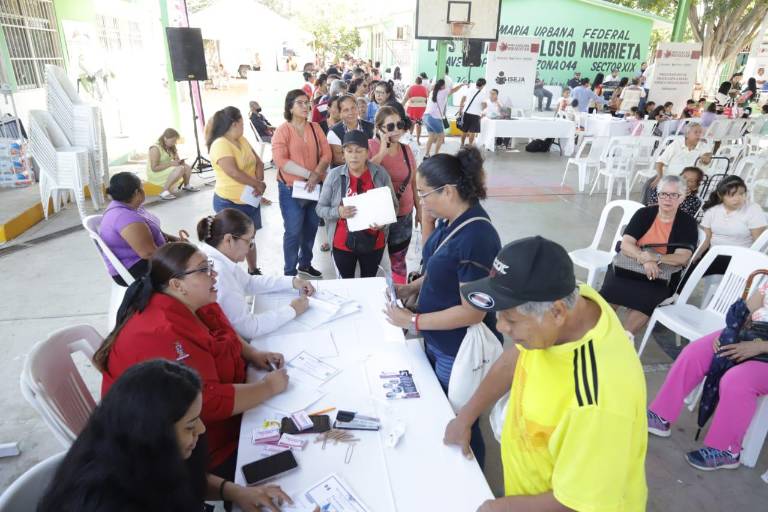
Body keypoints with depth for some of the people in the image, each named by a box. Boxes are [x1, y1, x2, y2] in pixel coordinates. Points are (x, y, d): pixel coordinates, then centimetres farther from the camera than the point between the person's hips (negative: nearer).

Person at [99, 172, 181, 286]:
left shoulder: (123, 205, 3)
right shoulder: (126, 218, -30)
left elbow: (151, 231, 16)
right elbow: (148, 253, -31)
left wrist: (172, 238, 6)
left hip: (136, 260, 10)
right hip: (134, 270, -10)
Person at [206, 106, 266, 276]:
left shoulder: (242, 140, 8)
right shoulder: (220, 145, -19)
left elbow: (258, 162, 6)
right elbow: (234, 173, -29)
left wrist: (259, 182, -13)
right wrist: (259, 184, -19)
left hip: (250, 199, 8)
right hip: (230, 202, -8)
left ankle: (254, 271, 35)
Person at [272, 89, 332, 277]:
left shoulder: (315, 128, 6)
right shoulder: (282, 130, -8)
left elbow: (326, 154, 1)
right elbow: (280, 160, -18)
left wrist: (317, 174, -17)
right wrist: (309, 174, -21)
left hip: (315, 187, 5)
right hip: (291, 189, -5)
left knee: (311, 228, 15)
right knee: (293, 232, 1)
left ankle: (305, 264, 35)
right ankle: (289, 272, 16)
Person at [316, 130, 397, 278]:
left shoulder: (380, 173, -6)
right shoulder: (334, 175, -8)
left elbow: (393, 205, 2)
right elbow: (320, 208, -3)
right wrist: (338, 212, -23)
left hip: (374, 242, 1)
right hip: (343, 243, -1)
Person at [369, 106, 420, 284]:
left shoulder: (406, 149, 4)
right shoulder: (370, 146, -9)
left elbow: (414, 181, 14)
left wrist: (419, 209, 17)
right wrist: (382, 152, -25)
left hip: (403, 216, 4)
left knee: (398, 262, 14)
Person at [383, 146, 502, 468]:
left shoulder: (476, 237, -30)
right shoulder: (450, 221, -3)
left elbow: (472, 312, -27)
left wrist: (413, 321, -22)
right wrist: (413, 287, 0)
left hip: (460, 355, -8)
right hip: (438, 344, 8)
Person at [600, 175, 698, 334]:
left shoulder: (687, 223, 1)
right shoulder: (644, 213, 4)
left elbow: (682, 258, -11)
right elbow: (626, 244, -8)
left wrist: (655, 258, -29)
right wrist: (645, 259, -27)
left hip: (663, 276, -1)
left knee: (645, 297, -33)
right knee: (612, 288, -30)